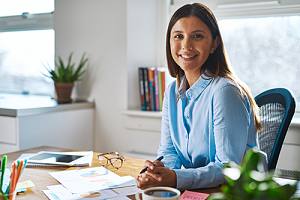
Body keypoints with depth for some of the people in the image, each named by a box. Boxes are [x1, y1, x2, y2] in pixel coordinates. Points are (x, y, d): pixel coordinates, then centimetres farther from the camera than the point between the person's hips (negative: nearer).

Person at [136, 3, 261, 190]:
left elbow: (228, 168, -20)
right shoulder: (172, 91, 4)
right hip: (195, 191, 5)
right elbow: (169, 151, 6)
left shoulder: (225, 91, -19)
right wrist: (160, 170, -16)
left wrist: (175, 179, -32)